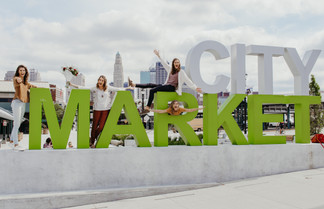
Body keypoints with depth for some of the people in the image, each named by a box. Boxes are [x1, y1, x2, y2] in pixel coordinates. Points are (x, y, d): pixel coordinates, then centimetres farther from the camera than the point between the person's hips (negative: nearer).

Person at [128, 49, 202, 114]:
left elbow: (188, 81, -3)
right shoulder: (170, 69, 18)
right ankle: (133, 84, -4)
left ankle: (148, 107, -28)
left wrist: (195, 88, -10)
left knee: (152, 90, -24)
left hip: (171, 87, -7)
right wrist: (158, 56, 33)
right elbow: (164, 63, 29)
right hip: (166, 85, 7)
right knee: (150, 85, -3)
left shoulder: (181, 72, 1)